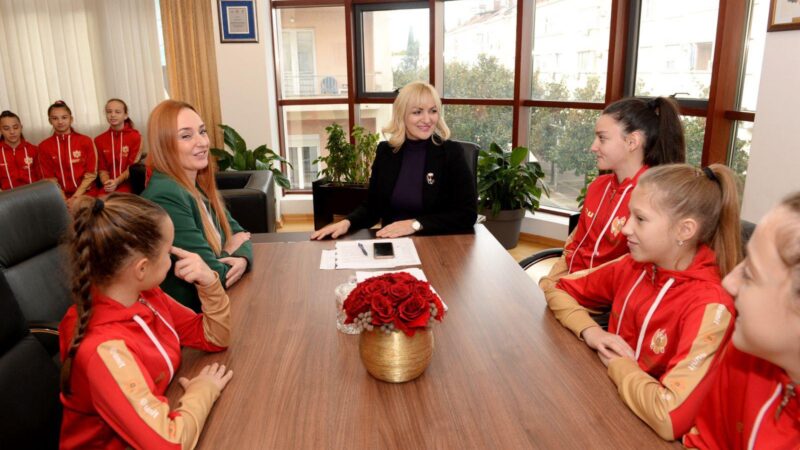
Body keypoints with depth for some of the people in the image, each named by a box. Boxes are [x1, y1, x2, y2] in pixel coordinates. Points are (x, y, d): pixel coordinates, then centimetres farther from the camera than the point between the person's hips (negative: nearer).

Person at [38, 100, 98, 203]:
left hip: (86, 193, -1)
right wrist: (65, 200, -11)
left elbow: (91, 174, 0)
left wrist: (75, 197, -9)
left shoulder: (85, 141, 3)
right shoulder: (44, 146, 6)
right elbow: (50, 179, 3)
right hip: (62, 196, 1)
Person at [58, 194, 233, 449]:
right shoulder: (105, 348, -30)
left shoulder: (145, 295, -7)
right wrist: (203, 389, -18)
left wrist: (209, 283, -13)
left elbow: (215, 337, 3)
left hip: (146, 428, 6)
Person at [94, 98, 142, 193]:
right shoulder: (99, 140, 12)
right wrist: (107, 183, -13)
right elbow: (102, 169, 9)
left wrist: (117, 182, -17)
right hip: (109, 187, 2)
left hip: (128, 184, -2)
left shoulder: (135, 136, 3)